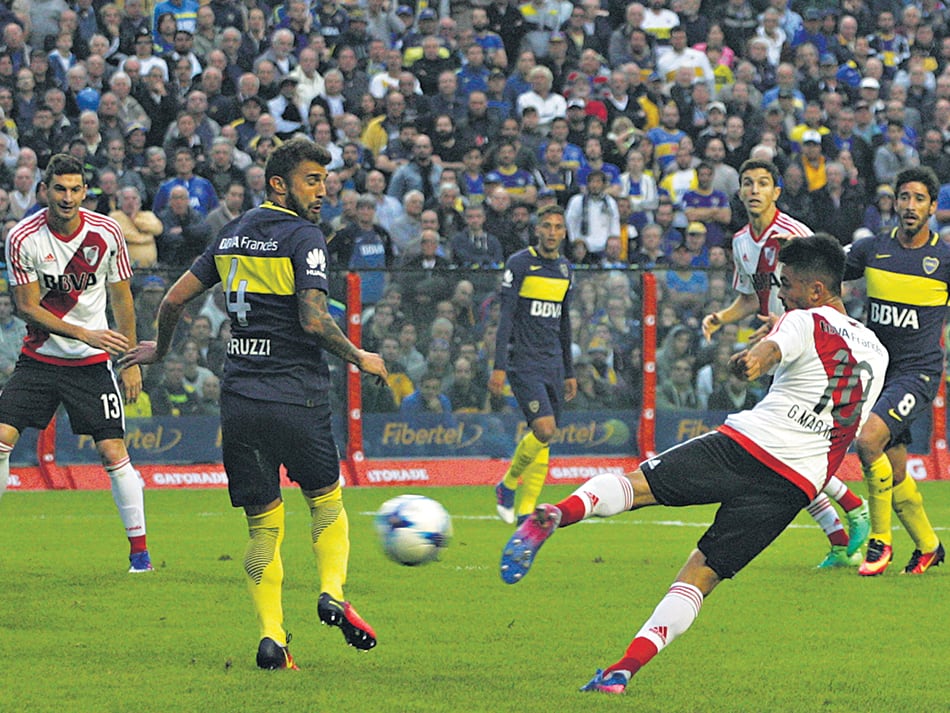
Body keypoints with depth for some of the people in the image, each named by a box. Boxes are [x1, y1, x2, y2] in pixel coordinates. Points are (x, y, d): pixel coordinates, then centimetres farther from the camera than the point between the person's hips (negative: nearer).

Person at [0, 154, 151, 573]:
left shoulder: (106, 233, -6)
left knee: (113, 451, -6)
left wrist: (130, 361, 3)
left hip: (92, 364, 0)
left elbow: (121, 298, 4)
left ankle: (139, 548, 6)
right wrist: (84, 334, -20)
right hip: (39, 358, 0)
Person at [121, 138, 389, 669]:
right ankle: (333, 594, -5)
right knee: (327, 501, 17)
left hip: (239, 401, 5)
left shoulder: (233, 238, 13)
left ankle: (271, 636, -6)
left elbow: (176, 297, 17)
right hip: (297, 400, -5)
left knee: (264, 526, 7)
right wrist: (359, 359, -3)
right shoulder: (303, 237, -7)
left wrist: (161, 350, 34)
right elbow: (313, 319, -18)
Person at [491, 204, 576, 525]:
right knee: (544, 429, -20)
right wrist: (499, 366, -16)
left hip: (554, 365, 6)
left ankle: (525, 511, 6)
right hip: (524, 362, -6)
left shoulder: (566, 269, 14)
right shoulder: (519, 264, -6)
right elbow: (506, 316, -9)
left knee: (544, 441, 2)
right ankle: (507, 485, 2)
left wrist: (569, 372, 22)